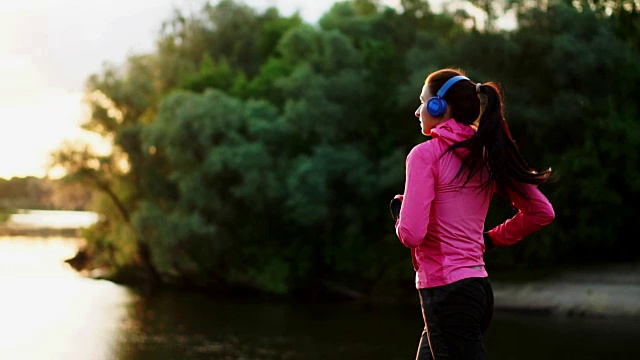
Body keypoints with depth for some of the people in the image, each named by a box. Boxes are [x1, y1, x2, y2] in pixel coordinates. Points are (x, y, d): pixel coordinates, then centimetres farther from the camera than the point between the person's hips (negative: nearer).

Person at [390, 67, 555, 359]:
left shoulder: (425, 154, -11)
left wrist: (398, 210, 2)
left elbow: (411, 234, -19)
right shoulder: (485, 155, 9)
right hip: (479, 287, 8)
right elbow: (541, 211, 11)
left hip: (446, 293, -8)